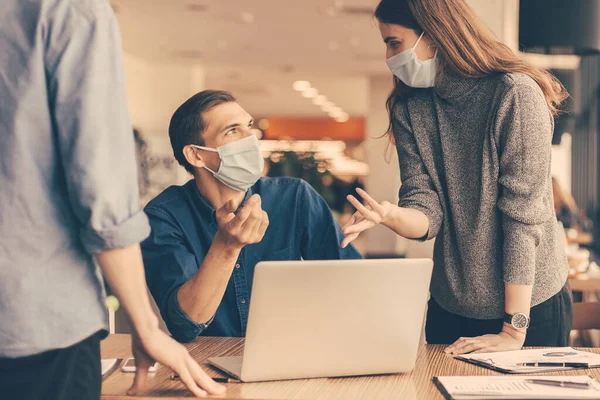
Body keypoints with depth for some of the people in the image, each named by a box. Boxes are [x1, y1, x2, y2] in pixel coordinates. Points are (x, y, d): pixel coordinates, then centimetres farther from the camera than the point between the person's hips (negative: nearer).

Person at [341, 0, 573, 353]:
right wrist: (393, 217, -30)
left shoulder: (516, 94, -18)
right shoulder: (409, 109, 0)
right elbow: (428, 213, -6)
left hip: (531, 302, -5)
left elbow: (524, 214, -20)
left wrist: (514, 329, -22)